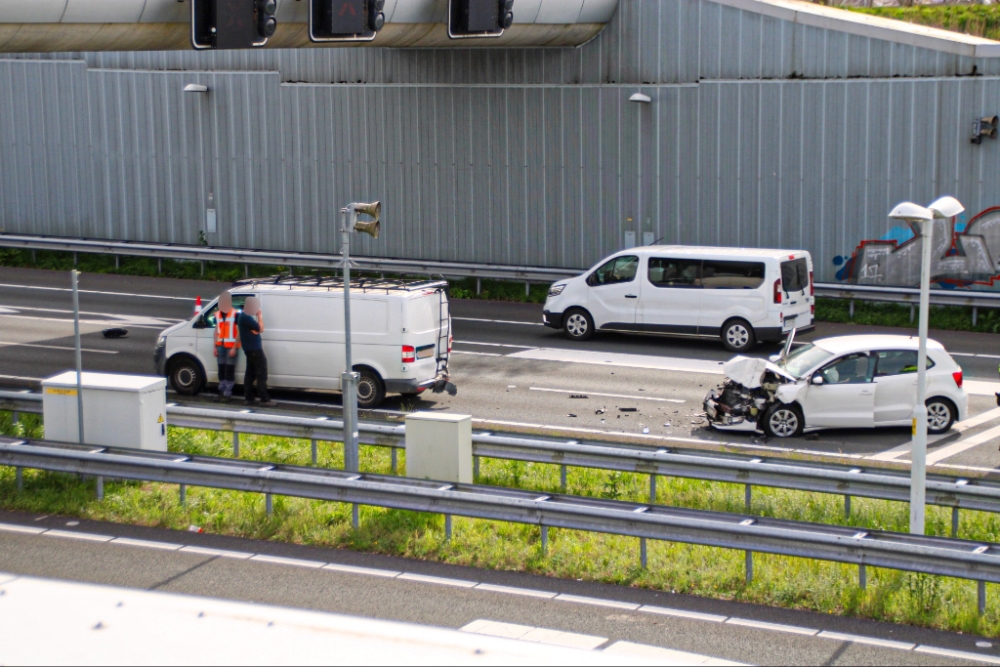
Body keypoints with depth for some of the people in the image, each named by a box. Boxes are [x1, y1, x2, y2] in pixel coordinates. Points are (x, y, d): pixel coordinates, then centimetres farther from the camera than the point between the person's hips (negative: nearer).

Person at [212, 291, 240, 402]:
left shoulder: (236, 314, -10)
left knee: (229, 370, -3)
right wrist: (215, 347, 10)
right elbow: (216, 331, 16)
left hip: (231, 346, -6)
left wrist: (234, 348, -15)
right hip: (220, 346, 6)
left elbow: (239, 332, -10)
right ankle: (221, 391, 18)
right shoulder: (217, 314, 10)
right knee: (221, 369, 10)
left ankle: (228, 393, 1)